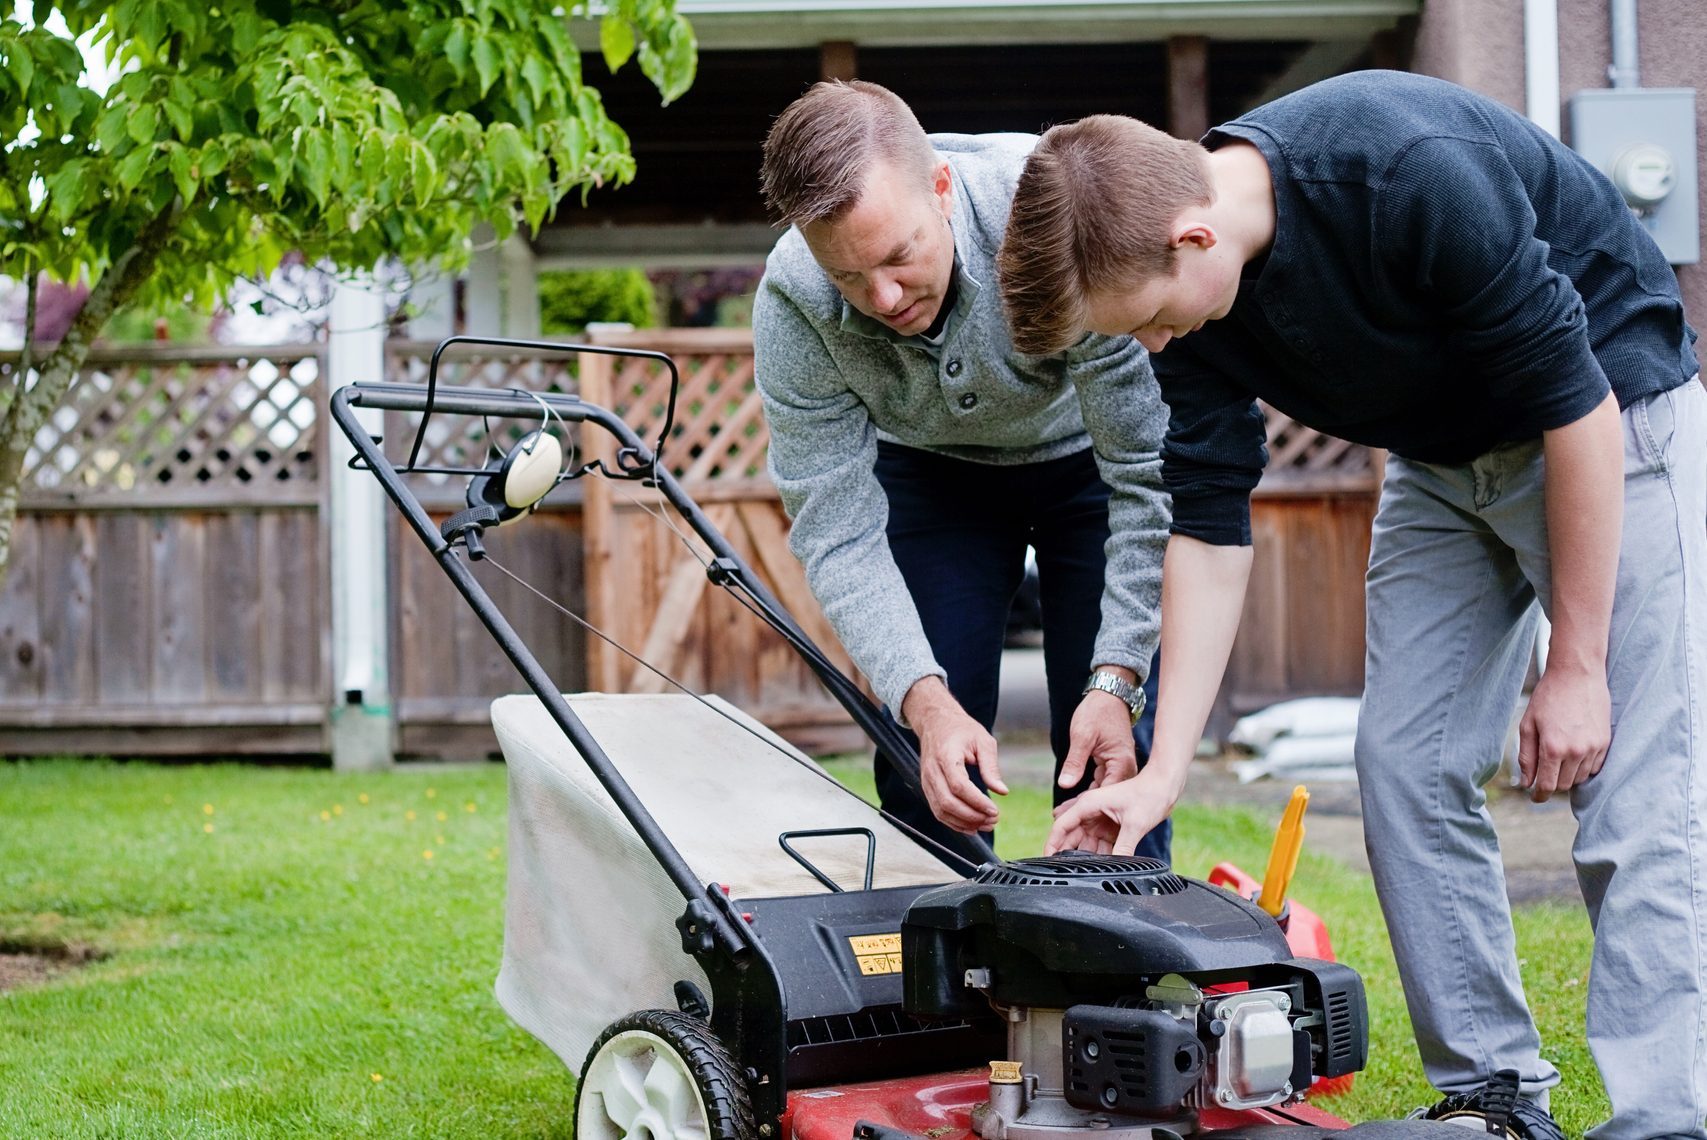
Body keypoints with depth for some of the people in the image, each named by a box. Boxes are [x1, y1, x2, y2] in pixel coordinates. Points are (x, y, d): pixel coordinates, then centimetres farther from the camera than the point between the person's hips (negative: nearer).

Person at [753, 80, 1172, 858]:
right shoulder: (792, 306, -29)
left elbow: (1150, 471, -30)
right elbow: (837, 533, -23)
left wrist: (1116, 680, -35)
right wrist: (924, 700, -36)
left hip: (1088, 453, -2)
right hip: (929, 467, 2)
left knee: (1108, 754, -10)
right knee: (927, 768, -7)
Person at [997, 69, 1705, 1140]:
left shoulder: (1415, 176, -35)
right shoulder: (1191, 295, -14)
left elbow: (1578, 405, -27)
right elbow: (1211, 525, -8)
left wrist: (1575, 665, -20)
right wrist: (1164, 769, -12)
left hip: (1615, 421, -7)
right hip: (1444, 461, 7)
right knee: (1406, 765, 0)